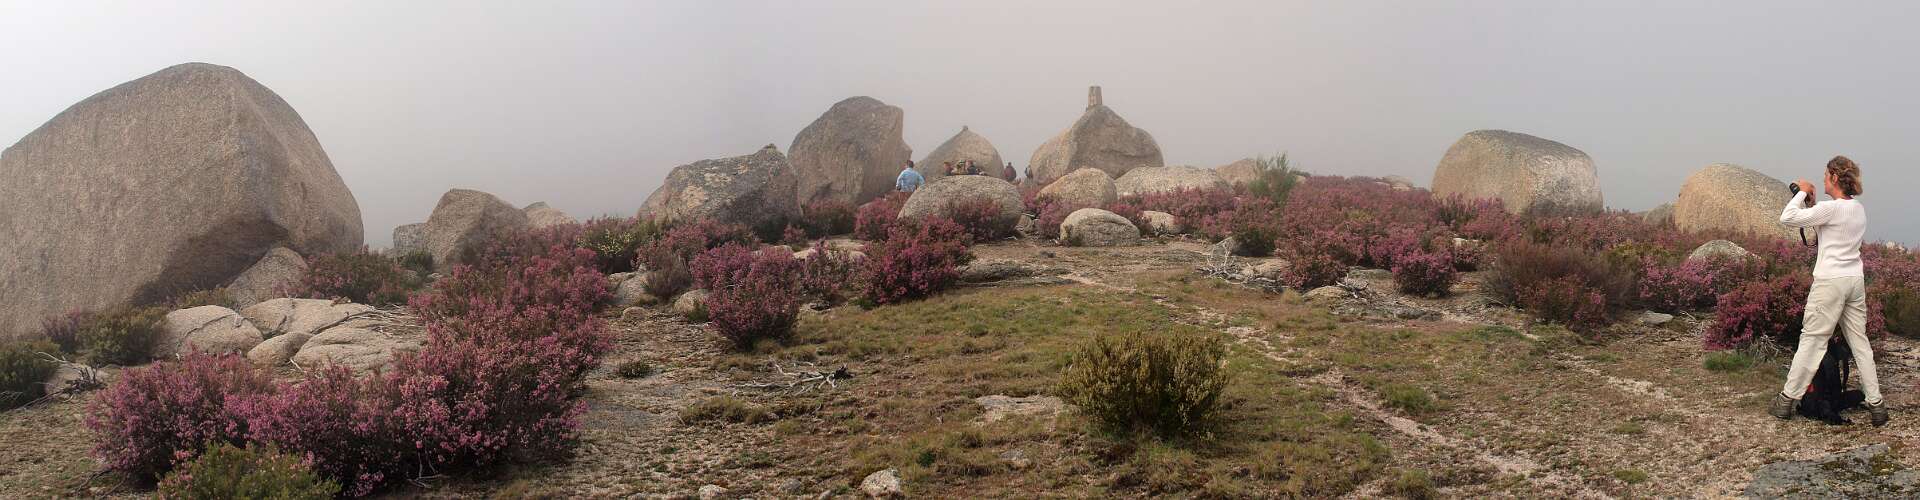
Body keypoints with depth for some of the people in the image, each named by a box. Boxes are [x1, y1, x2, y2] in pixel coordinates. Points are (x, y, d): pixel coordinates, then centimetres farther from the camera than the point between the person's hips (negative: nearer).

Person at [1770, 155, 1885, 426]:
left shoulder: (1831, 208, -15)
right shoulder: (1859, 209, 10)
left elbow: (1787, 218, -16)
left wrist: (1803, 193, -3)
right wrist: (1808, 199, 14)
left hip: (1830, 282, -7)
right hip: (1856, 281, 7)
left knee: (1812, 339, -2)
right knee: (1859, 341, 12)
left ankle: (1787, 400, 5)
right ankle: (1875, 404, 13)